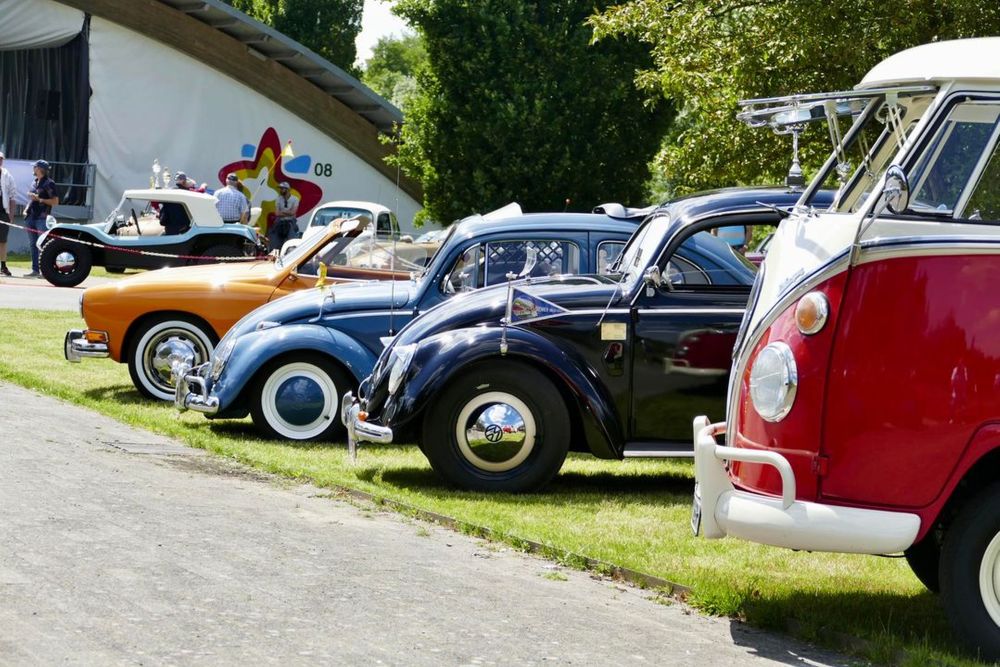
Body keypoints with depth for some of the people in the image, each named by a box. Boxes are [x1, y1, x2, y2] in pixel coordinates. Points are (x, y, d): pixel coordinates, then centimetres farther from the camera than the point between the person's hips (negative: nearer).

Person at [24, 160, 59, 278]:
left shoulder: (49, 183, -6)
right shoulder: (34, 182, 17)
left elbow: (55, 201, -9)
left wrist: (39, 199, -15)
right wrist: (27, 209, 11)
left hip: (42, 218, -8)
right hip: (31, 218, 8)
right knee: (33, 245, 8)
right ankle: (35, 270, 11)